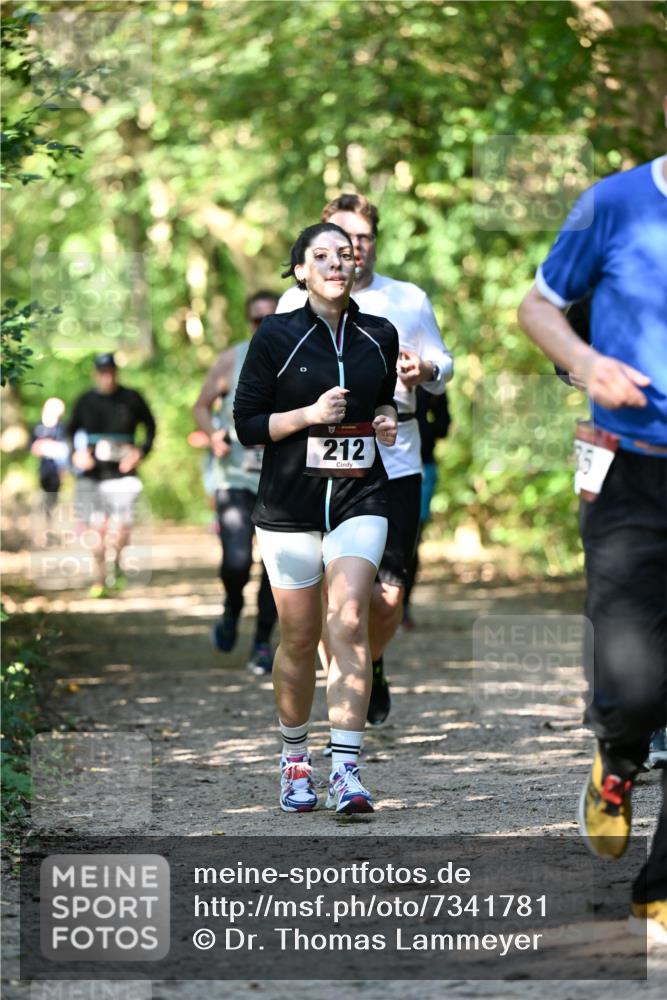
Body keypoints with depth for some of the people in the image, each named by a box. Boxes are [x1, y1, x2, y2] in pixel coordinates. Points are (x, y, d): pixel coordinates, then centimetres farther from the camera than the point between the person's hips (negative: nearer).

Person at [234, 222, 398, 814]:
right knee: (299, 639, 4)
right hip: (290, 505, -1)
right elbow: (246, 425, -2)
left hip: (360, 500, 1)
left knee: (349, 625, -16)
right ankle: (295, 760, 25)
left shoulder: (380, 336, 8)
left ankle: (346, 771, -19)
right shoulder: (277, 336, -2)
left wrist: (387, 421, 3)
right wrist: (310, 415, -16)